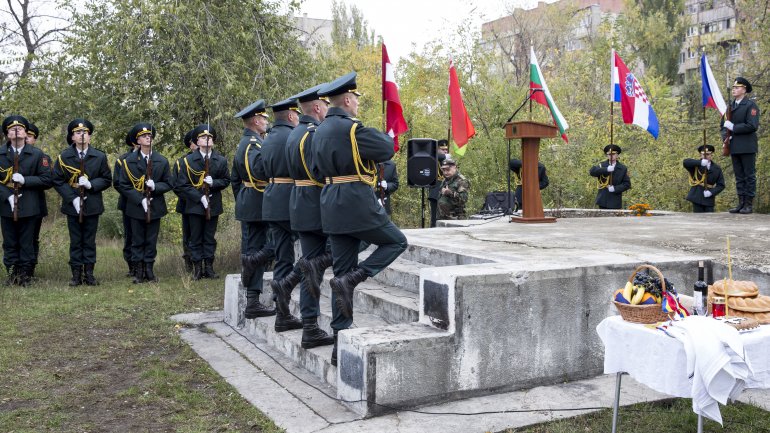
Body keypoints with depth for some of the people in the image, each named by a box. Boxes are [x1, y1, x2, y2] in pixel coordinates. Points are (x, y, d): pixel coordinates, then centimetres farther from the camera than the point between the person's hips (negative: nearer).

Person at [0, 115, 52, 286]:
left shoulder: (37, 154, 3)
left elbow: (46, 179, -2)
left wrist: (25, 180, -15)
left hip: (29, 206, -1)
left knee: (27, 243, 4)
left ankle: (25, 275, 13)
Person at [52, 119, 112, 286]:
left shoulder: (100, 156, 1)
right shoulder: (64, 156, 0)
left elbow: (107, 180, 3)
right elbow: (57, 181, -1)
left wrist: (91, 184, -15)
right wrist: (73, 198, -12)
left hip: (92, 206, 0)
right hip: (72, 205, 0)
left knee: (90, 241, 7)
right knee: (75, 241, 6)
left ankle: (89, 273, 13)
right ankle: (76, 274, 11)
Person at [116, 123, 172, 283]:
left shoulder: (162, 161, 4)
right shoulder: (128, 161, -1)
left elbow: (168, 184, 5)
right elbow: (123, 185, -3)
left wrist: (155, 186, -16)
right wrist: (140, 199, -14)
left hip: (155, 208, 1)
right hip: (136, 208, -1)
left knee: (151, 241, 7)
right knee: (137, 241, 5)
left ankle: (149, 270, 16)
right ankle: (138, 272, 12)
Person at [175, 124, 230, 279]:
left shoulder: (221, 160, 3)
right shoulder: (188, 160, -3)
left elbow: (226, 180, 6)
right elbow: (182, 185, -5)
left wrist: (214, 183, -15)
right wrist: (199, 197, -14)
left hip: (213, 205, 2)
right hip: (195, 205, -2)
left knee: (210, 238, 8)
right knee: (196, 239, 4)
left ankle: (209, 268, 15)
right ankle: (197, 268, 12)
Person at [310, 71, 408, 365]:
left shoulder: (320, 131, 12)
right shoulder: (352, 128, -14)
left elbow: (317, 167, 21)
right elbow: (386, 151, -9)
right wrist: (386, 137, 10)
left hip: (332, 206, 8)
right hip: (358, 204, -8)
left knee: (343, 269, 10)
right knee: (396, 242, 12)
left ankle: (341, 344, 12)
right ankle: (351, 280, -6)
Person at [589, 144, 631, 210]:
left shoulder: (623, 168, 2)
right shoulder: (602, 165, 3)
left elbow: (627, 184, -2)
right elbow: (592, 171, -18)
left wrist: (615, 188, -17)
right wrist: (606, 169, -30)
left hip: (615, 202, -1)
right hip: (603, 199, 1)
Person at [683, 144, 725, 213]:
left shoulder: (717, 168, 6)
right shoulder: (696, 165, 2)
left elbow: (721, 185, 4)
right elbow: (685, 162, -21)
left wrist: (711, 192, -14)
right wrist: (700, 162, -34)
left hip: (709, 198, 2)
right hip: (697, 197, -2)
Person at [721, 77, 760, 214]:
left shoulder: (751, 105, -5)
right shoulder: (730, 106, 15)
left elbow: (752, 126, -15)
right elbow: (724, 124, 19)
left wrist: (733, 127, -14)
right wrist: (725, 136, 0)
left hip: (747, 147, -6)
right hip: (734, 147, 6)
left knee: (749, 176, -1)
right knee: (739, 177, 9)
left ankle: (749, 204, 3)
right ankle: (741, 203, 13)